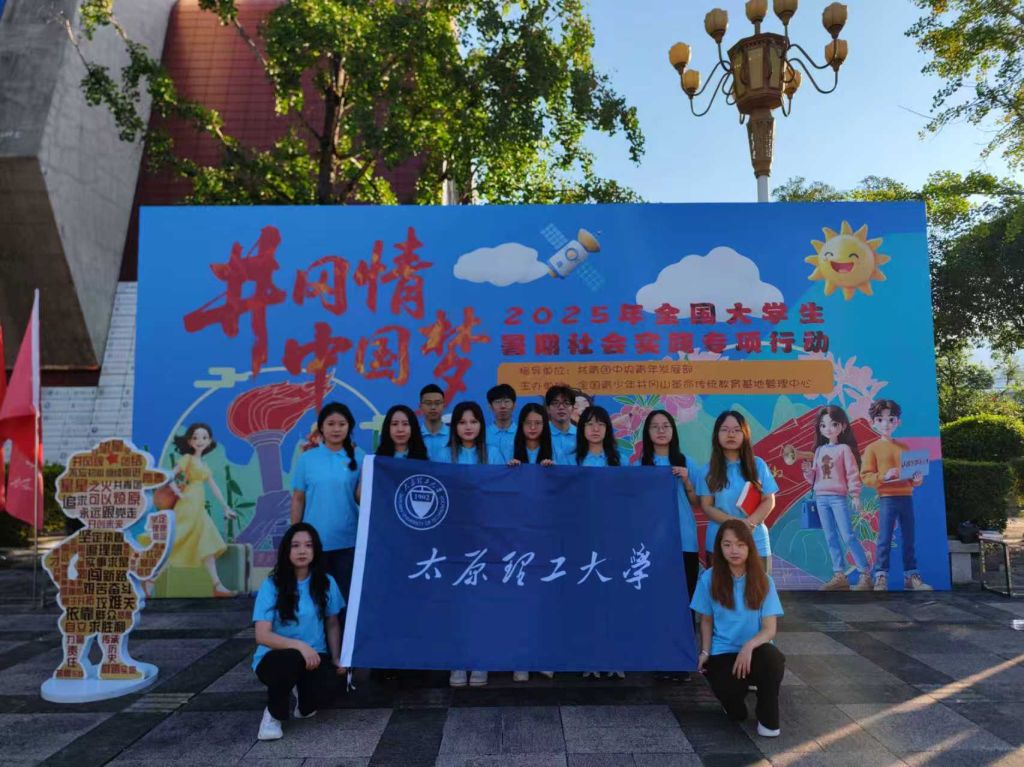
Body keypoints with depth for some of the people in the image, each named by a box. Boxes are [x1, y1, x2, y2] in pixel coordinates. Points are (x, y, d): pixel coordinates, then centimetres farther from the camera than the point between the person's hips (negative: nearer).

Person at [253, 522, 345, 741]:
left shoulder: (326, 583, -4)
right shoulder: (271, 585, -13)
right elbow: (262, 635, -18)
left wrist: (336, 659, -2)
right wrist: (299, 645, -31)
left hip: (314, 656, 2)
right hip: (274, 657, -2)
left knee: (318, 693, -29)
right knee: (293, 660, -38)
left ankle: (304, 705, 14)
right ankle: (274, 714, -5)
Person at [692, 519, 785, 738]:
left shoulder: (763, 580, -6)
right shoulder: (709, 578, -7)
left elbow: (770, 629, -9)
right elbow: (706, 621, 5)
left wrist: (749, 645, -28)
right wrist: (705, 652, -9)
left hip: (754, 651, 1)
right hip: (722, 653, 0)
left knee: (771, 658, -35)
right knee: (729, 691, -31)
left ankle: (768, 718, -6)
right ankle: (734, 697, 13)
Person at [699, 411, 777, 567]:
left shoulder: (758, 465, 3)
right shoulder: (710, 469, 1)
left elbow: (769, 501, 1)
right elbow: (706, 506, -1)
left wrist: (749, 522, -17)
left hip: (755, 542, 1)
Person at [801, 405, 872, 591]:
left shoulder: (844, 449, -2)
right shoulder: (819, 450, 13)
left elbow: (852, 473, -6)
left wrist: (855, 496, -11)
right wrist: (807, 471, -4)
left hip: (838, 497, -6)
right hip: (821, 498, 6)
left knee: (848, 536, -7)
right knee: (830, 538, 7)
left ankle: (865, 574, 2)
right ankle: (839, 575, 12)